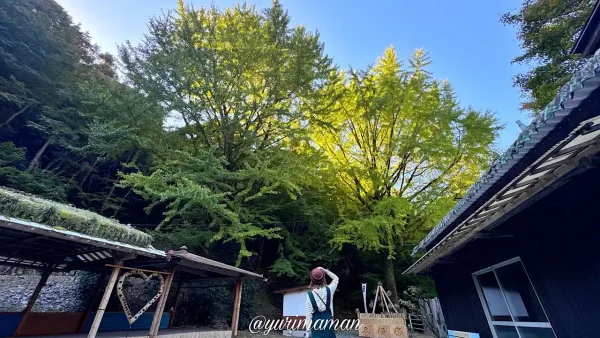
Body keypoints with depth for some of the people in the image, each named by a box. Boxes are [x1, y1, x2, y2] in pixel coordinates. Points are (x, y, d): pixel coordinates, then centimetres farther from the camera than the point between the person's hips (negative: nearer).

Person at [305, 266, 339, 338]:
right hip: (328, 322, 1)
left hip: (316, 323, -1)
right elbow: (336, 279, 16)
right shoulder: (329, 290, -4)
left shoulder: (310, 294, -8)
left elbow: (308, 314, -5)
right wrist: (325, 270, 11)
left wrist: (308, 330, 3)